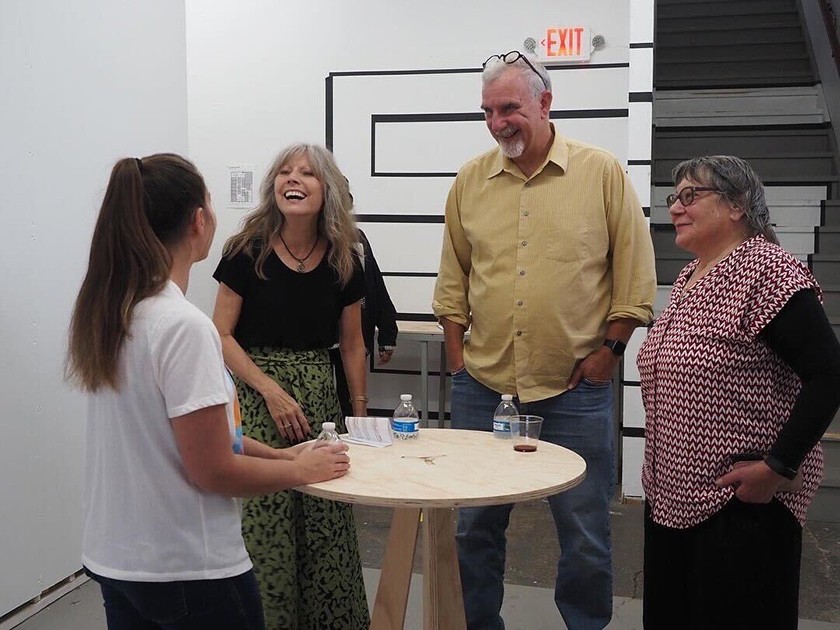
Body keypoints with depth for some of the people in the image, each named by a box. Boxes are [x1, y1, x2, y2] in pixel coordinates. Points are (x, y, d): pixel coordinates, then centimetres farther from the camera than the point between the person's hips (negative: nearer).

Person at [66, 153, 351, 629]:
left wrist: (279, 453, 8)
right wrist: (300, 469, -6)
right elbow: (213, 472, -21)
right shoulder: (183, 326, -24)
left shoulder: (107, 313, 1)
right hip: (188, 570, -7)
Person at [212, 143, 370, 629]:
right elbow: (222, 335, -5)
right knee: (263, 525, -3)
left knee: (326, 522, 5)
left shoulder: (344, 263, 1)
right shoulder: (247, 252, -6)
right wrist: (271, 389, -14)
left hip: (320, 395, 3)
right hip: (257, 397, -2)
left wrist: (361, 414, 10)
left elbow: (352, 344, 10)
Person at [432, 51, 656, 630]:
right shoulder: (470, 181, 5)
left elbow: (635, 274, 0)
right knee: (476, 524, 13)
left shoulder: (603, 173, -3)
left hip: (575, 388, -2)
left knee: (585, 531, 9)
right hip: (483, 385, 3)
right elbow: (454, 279, 10)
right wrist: (457, 357, 6)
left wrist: (611, 347, -4)